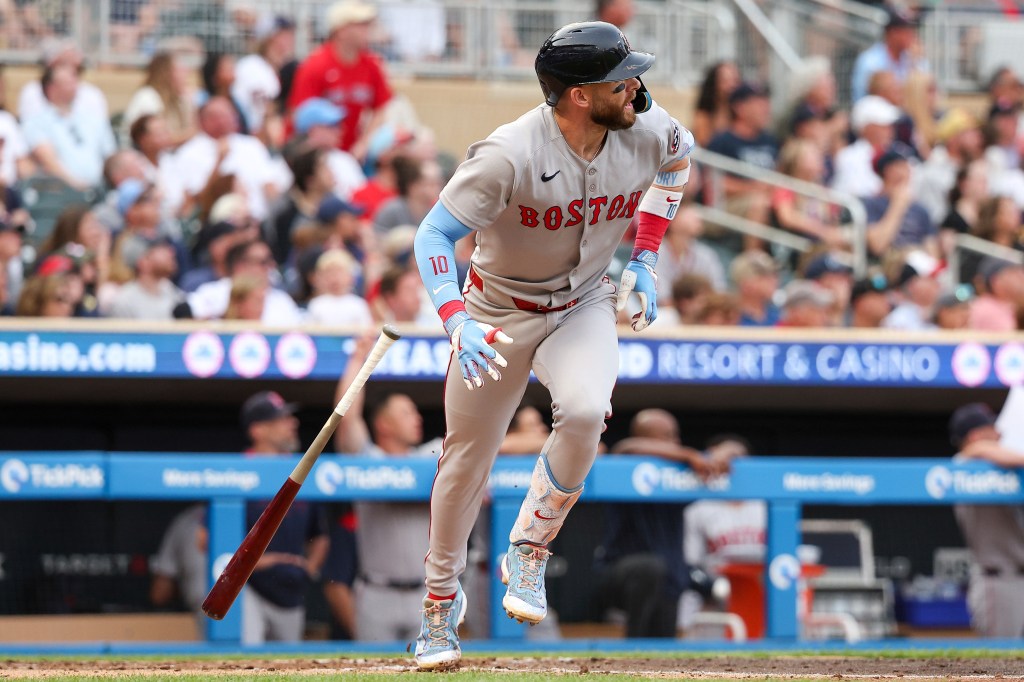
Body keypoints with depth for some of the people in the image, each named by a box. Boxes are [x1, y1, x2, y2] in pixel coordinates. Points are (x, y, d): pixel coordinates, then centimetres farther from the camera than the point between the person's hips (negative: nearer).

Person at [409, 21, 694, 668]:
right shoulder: (511, 155, -31)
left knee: (585, 413, -27)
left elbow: (677, 160, 10)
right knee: (468, 457, 6)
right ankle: (441, 599, 30)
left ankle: (528, 554, -5)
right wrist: (458, 323, -41)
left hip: (584, 308, 2)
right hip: (499, 315, -2)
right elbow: (434, 235, -26)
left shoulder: (647, 130, -16)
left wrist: (644, 260, 7)